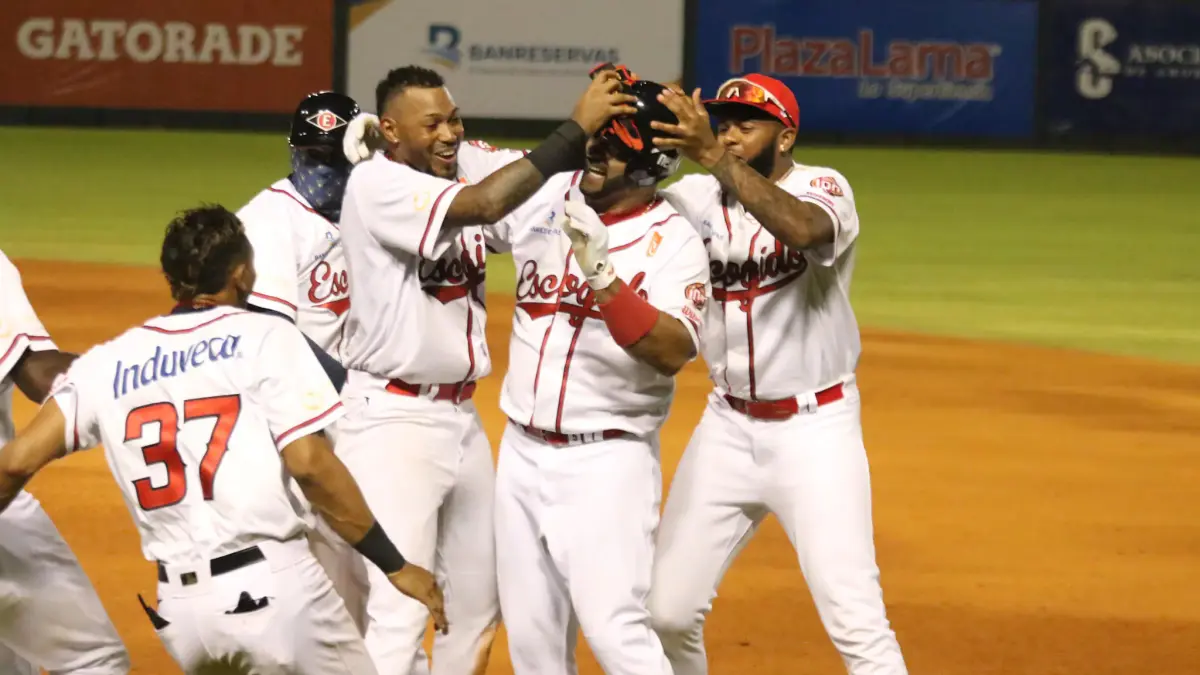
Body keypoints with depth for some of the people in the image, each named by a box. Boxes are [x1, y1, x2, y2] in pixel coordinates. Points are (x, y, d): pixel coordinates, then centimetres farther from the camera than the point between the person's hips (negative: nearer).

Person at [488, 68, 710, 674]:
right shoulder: (546, 200, 4)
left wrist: (602, 275, -33)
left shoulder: (672, 241, -11)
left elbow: (675, 351, -24)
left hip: (606, 464, -6)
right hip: (522, 455, 6)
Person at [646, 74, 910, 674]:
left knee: (855, 620, -11)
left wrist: (713, 156, -43)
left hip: (815, 428, -5)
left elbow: (802, 229, -36)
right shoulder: (698, 198, 1)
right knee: (667, 609, 6)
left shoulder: (823, 189, -12)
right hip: (728, 427, 5)